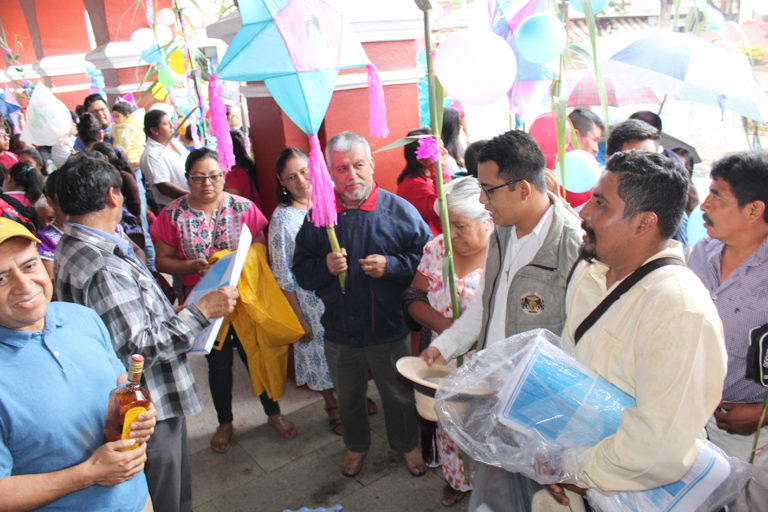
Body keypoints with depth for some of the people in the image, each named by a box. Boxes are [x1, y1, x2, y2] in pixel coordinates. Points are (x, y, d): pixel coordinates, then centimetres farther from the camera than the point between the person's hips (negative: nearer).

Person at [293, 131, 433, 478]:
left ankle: (408, 445, 45)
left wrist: (391, 266, -21)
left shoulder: (399, 210, -9)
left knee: (398, 394, 17)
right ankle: (356, 446, 49)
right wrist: (325, 267, -20)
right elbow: (301, 271, 1)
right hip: (339, 330, 2)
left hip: (389, 329, -2)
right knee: (348, 397, 22)